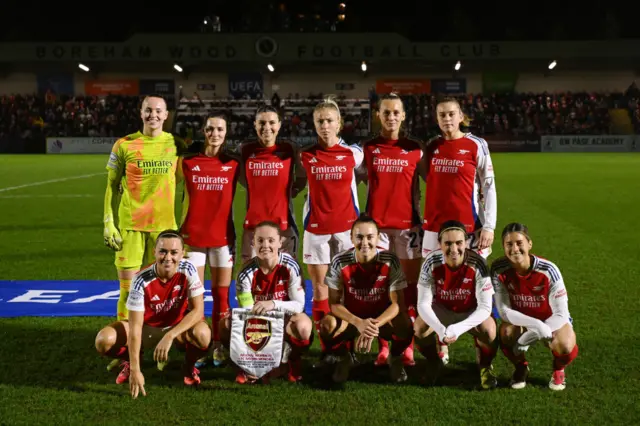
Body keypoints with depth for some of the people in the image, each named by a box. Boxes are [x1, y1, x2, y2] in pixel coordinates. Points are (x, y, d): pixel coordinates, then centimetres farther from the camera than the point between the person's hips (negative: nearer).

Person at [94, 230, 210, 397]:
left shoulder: (188, 270, -23)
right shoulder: (142, 280, -28)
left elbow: (198, 310, -24)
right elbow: (135, 327, -28)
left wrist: (169, 336, -37)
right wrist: (135, 369, -34)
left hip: (179, 327, 0)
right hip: (147, 328, 0)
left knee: (202, 333, -36)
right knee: (104, 341, -25)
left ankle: (189, 366, 0)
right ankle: (129, 363, 11)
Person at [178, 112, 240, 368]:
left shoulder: (234, 164, 1)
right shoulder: (187, 162, 0)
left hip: (223, 236, 0)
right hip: (193, 235, 0)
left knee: (221, 294, 6)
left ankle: (218, 347, 16)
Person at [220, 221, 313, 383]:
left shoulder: (290, 266, -17)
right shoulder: (247, 272, -15)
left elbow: (299, 305, -19)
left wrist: (274, 304, -39)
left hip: (284, 321, -1)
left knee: (303, 325, -36)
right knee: (226, 324, -26)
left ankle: (291, 360, -4)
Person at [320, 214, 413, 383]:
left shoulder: (391, 261, -18)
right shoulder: (340, 262, -18)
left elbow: (398, 304, -17)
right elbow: (334, 303, -15)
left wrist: (375, 325, -34)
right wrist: (359, 323, -32)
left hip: (383, 318, 0)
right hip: (352, 319, 1)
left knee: (405, 325, -33)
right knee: (327, 325, -31)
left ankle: (395, 359, 4)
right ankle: (345, 358, 4)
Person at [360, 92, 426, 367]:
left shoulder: (415, 149, 5)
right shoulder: (367, 149, 6)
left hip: (408, 224, 0)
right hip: (375, 225, 0)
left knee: (412, 284, 1)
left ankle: (408, 345, 10)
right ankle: (383, 346, 8)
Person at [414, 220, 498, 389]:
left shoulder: (477, 264, -30)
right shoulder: (431, 263, -26)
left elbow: (485, 307, -28)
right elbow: (423, 303, -24)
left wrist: (458, 328, -42)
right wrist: (440, 329, -42)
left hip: (472, 312, -1)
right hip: (442, 310, 2)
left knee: (489, 331, -32)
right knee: (419, 328, -26)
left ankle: (485, 366, 3)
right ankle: (434, 363, 8)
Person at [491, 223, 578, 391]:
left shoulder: (548, 270, -28)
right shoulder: (499, 269, -24)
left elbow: (561, 313, -24)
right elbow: (504, 310, -22)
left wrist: (534, 334, -36)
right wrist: (536, 325, -36)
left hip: (553, 319, -1)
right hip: (520, 319, 1)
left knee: (565, 347, -32)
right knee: (506, 333, -32)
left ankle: (558, 370, 7)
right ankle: (521, 367, 2)